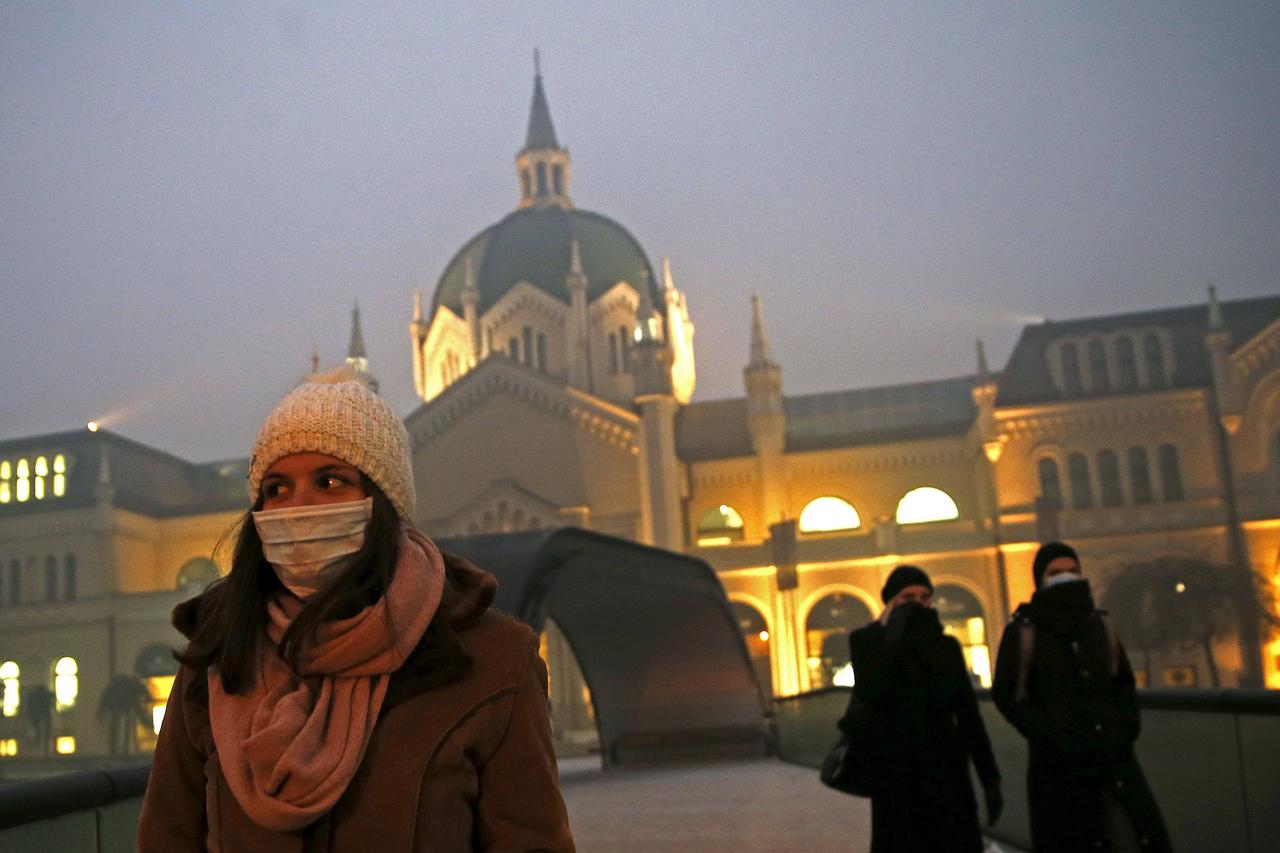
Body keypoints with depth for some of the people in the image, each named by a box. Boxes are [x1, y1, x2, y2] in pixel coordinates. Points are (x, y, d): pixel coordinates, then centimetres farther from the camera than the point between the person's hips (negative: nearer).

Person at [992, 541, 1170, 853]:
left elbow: (1124, 683, 20)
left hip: (1111, 758, 4)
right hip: (1060, 767, -4)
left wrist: (1125, 728, 2)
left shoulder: (1100, 625, 14)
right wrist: (1055, 738, -13)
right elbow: (1008, 696, -4)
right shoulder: (1023, 632, -1)